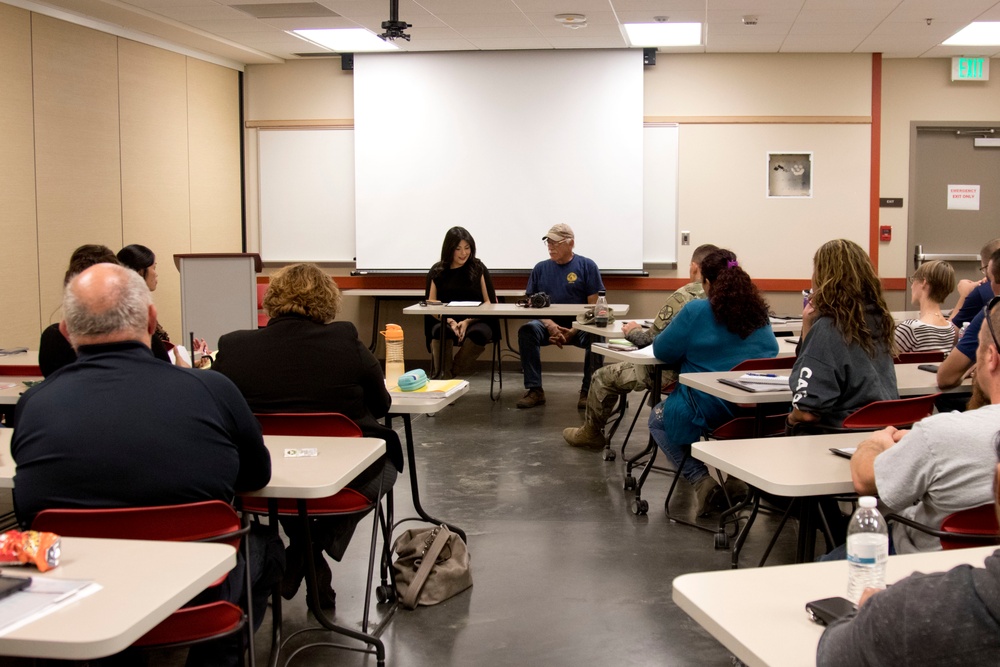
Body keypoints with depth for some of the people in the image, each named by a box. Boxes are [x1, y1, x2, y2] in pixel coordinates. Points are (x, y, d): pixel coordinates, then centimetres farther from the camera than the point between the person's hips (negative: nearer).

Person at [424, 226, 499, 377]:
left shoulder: (478, 269, 8)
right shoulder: (437, 272, 10)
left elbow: (490, 302, 3)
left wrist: (467, 322, -13)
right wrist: (450, 322, -15)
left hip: (476, 322, 0)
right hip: (446, 322, 0)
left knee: (479, 333, -35)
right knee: (440, 331, -35)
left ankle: (453, 374, -25)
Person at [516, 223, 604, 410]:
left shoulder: (587, 266, 3)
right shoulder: (540, 268, 11)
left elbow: (594, 305, -3)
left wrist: (573, 332, -16)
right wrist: (550, 326, -15)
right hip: (549, 325, 2)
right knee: (527, 330, -28)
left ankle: (587, 391, -19)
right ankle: (534, 390, -23)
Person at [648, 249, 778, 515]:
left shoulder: (695, 312, -10)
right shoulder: (760, 314, 7)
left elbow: (662, 351, -3)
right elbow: (771, 354, 23)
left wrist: (692, 352, 19)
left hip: (712, 411, -6)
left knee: (657, 419, 22)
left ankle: (701, 481, 2)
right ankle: (737, 477, 16)